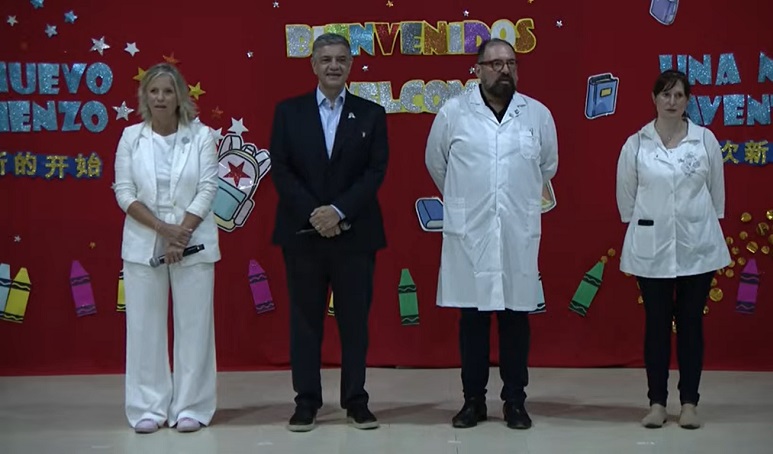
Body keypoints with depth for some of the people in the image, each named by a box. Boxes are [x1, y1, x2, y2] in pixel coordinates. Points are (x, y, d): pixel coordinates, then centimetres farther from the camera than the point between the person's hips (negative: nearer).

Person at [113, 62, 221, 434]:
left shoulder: (201, 136, 0)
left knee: (193, 325, 2)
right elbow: (124, 192, -1)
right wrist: (163, 229, -13)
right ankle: (149, 407, 12)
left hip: (194, 243, -1)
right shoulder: (131, 137, 4)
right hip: (143, 244, 1)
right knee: (146, 325, 3)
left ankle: (190, 407, 10)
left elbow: (207, 190, -5)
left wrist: (182, 233, -14)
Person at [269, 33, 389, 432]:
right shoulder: (288, 111, 6)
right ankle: (306, 401, 14)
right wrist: (314, 215, -12)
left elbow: (376, 171, -3)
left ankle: (355, 400, 15)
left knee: (354, 321, 5)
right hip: (302, 232, 0)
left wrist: (339, 211, -15)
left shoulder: (371, 114, 5)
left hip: (355, 233, 0)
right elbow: (280, 170, -1)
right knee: (305, 320, 5)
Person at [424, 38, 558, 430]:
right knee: (472, 320, 6)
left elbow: (548, 166, 17)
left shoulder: (538, 114, 2)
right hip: (469, 233, -1)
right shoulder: (453, 112, -1)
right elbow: (436, 162, 14)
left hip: (519, 234, 1)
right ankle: (473, 400, 18)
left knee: (516, 319, 6)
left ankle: (515, 401, 18)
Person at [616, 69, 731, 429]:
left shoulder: (705, 140, -1)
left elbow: (716, 190, 8)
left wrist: (704, 226, 12)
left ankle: (689, 403, 15)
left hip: (698, 247, 1)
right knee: (656, 324, 6)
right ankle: (657, 402, 16)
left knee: (691, 323, 6)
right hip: (651, 248, 0)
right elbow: (626, 196, 6)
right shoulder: (636, 144, -2)